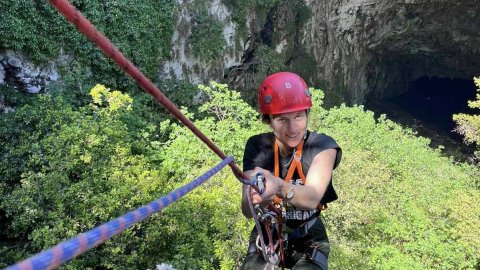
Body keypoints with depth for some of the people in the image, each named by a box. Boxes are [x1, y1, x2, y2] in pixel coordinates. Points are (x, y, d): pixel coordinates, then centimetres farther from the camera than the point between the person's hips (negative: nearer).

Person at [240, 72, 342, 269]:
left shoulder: (322, 146, -17)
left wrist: (279, 187, -53)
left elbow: (312, 198, -32)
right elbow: (247, 210, -22)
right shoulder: (257, 147, -13)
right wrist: (255, 197, -46)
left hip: (308, 239, -1)